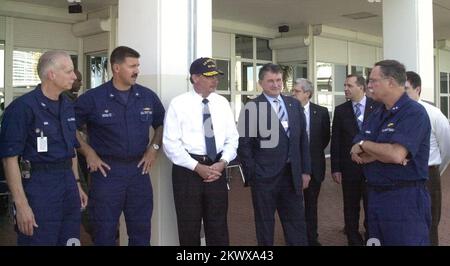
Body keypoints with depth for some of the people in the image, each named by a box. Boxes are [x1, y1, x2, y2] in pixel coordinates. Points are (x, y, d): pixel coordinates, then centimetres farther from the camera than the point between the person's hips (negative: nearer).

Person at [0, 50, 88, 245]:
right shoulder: (23, 107, -12)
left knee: (71, 240, 14)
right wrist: (21, 205, -18)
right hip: (38, 185, -7)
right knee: (39, 240, 1)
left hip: (68, 184, 7)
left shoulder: (67, 106, 11)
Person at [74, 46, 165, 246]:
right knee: (105, 233, 5)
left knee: (141, 231, 12)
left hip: (139, 169, 4)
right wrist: (88, 152, -6)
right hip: (106, 170, -3)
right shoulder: (93, 98, -7)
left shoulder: (148, 96, 4)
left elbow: (161, 124, 18)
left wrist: (154, 147, 6)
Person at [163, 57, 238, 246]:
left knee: (218, 225, 12)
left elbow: (232, 138, 8)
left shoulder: (222, 103, 7)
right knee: (189, 226, 8)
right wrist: (197, 167, -16)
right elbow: (170, 143, -10)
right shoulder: (178, 104, -6)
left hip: (217, 167, 4)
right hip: (188, 169, -3)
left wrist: (223, 162, -10)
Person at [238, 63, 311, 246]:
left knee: (296, 223, 12)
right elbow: (244, 143, -8)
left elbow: (303, 139, 11)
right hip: (264, 175, -4)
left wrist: (305, 170, 8)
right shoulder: (252, 107, -7)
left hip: (292, 174, 5)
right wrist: (251, 174, -11)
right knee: (265, 224, 11)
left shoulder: (294, 104, 8)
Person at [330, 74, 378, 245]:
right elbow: (335, 141, 2)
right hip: (349, 167, 2)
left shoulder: (377, 106, -2)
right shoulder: (340, 110, 3)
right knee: (351, 208, 10)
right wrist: (335, 168, -2)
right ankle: (354, 240, 23)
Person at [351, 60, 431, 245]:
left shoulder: (414, 112, -13)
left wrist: (363, 144, -10)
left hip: (405, 199, -8)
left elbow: (396, 155, -26)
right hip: (375, 195, 8)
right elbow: (357, 155, 6)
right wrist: (383, 152, -13)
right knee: (377, 240, 15)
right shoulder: (376, 114, 12)